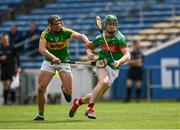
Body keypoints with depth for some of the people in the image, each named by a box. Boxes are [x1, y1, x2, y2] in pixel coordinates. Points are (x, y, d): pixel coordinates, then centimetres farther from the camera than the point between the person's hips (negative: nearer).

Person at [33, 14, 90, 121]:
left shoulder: (66, 32, -11)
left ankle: (64, 89, 32)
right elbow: (42, 49, -28)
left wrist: (87, 42, -43)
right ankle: (41, 115, 3)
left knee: (68, 91, -9)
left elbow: (81, 36, -20)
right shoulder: (45, 34, -14)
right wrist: (53, 57, -44)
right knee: (41, 88, -12)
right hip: (49, 61, 0)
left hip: (64, 61, 0)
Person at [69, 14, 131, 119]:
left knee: (97, 95, 1)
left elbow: (127, 55, -19)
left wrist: (119, 61, -38)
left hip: (114, 69, 0)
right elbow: (89, 46, 21)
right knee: (103, 81, -33)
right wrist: (89, 53, -3)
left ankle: (79, 101, 30)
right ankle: (90, 109, -29)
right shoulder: (100, 38, 2)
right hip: (102, 64, 0)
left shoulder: (120, 38, -10)